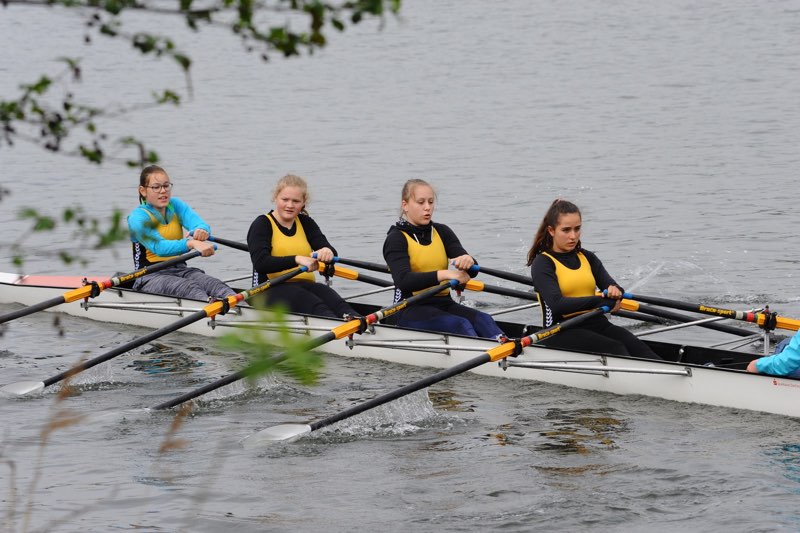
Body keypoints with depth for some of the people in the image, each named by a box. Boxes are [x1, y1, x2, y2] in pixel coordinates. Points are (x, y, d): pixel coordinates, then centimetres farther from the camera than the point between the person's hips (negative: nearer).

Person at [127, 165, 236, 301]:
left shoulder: (176, 205, 10)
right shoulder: (138, 217, -10)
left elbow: (198, 222, -11)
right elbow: (159, 247, -28)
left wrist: (201, 230, -39)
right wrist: (191, 244, -46)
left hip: (180, 270, 5)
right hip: (150, 277, -5)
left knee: (213, 284, -28)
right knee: (190, 287, -36)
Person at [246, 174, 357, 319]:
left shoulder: (306, 223, 18)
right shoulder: (262, 224, 1)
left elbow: (326, 247, 0)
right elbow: (260, 263, -17)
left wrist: (328, 252, -27)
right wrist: (297, 260, -30)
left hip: (305, 285, 5)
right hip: (272, 289, -5)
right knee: (316, 306, -37)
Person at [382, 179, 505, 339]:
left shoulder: (441, 232, 14)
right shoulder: (396, 239, -3)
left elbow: (472, 270, 1)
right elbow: (403, 280, -21)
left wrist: (468, 261, -25)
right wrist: (444, 274, -34)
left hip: (443, 304, 5)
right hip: (411, 310, -5)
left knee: (484, 320, -25)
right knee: (461, 325, -32)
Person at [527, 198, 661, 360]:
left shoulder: (587, 258, 17)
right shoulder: (543, 263, -2)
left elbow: (609, 284, 3)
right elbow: (557, 304, -18)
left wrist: (615, 292, -23)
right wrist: (603, 301, -24)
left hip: (595, 324, 5)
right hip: (561, 332, -5)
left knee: (635, 346, -24)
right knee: (614, 349, -30)